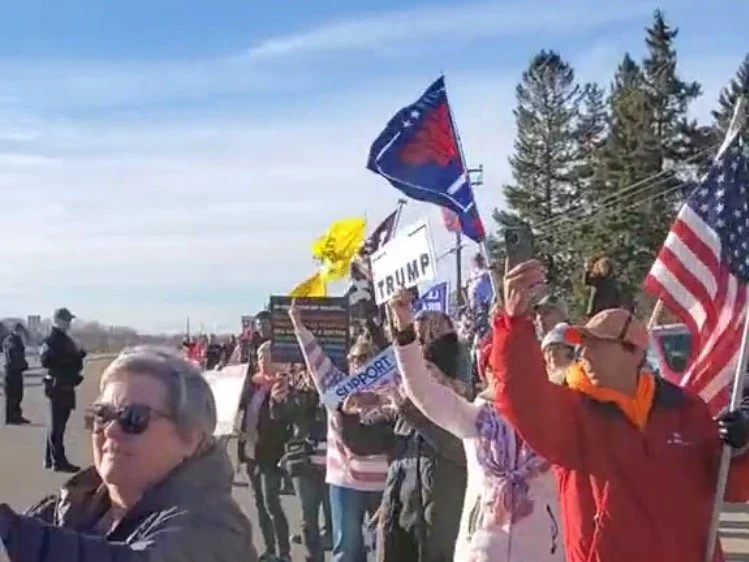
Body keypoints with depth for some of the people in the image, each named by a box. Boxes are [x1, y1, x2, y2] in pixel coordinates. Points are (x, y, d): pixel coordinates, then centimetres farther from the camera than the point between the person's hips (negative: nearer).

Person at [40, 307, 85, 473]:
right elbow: (47, 361, -25)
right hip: (57, 386, -10)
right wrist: (69, 360, -26)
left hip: (67, 386, 10)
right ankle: (58, 460, -8)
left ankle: (50, 458, 25)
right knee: (57, 424, -8)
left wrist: (78, 357, 0)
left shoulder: (66, 341, 18)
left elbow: (75, 363, 22)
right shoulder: (51, 341, -11)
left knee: (58, 423, 16)